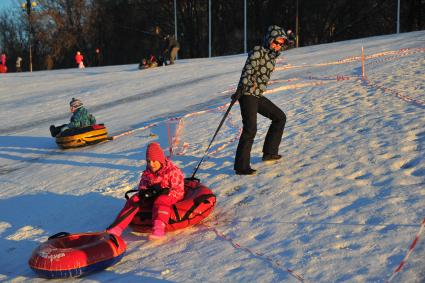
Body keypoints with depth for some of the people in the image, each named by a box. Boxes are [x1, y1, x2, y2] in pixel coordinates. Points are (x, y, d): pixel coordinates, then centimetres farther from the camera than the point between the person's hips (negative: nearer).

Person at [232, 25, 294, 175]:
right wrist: (240, 89, -28)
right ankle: (241, 166, -14)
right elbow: (247, 71, -19)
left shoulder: (271, 55, 15)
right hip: (247, 94, -10)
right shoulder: (258, 51, -10)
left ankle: (269, 152, 22)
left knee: (280, 117, 17)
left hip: (258, 95, 10)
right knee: (250, 129, -17)